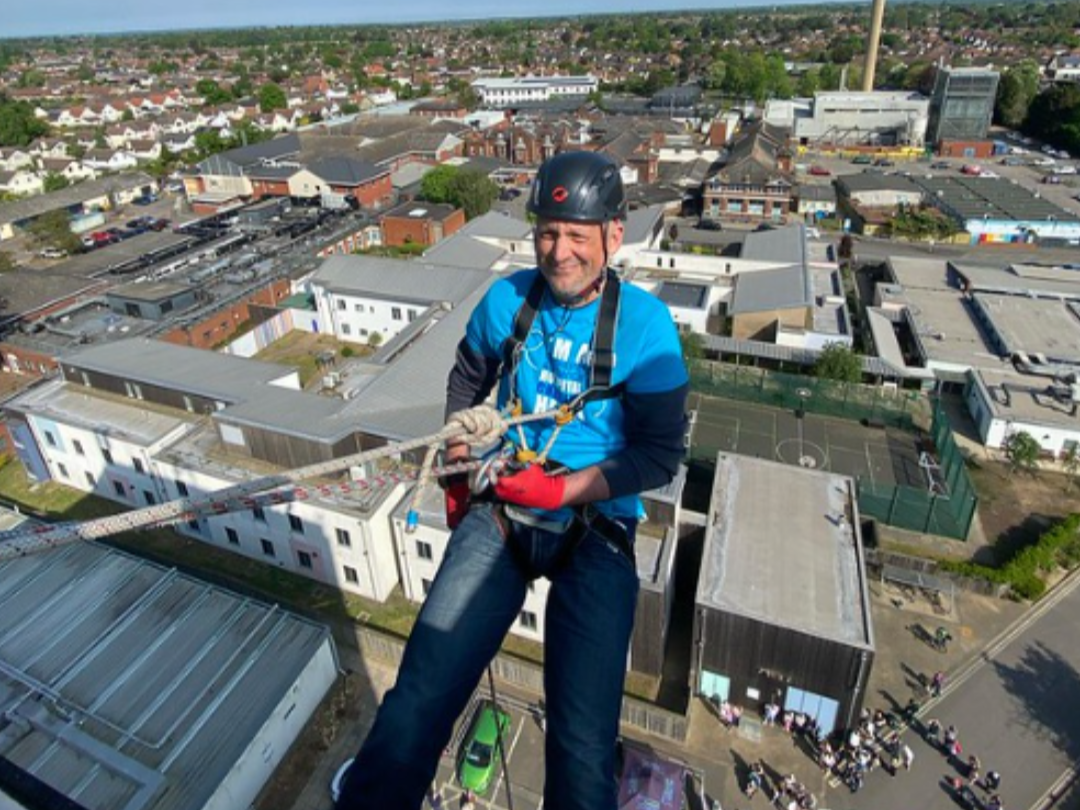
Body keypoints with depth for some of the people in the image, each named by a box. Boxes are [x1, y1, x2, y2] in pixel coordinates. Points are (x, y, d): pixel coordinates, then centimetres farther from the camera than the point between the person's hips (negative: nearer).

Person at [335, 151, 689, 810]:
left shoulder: (644, 324, -8)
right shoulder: (506, 300, 2)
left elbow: (662, 454, -6)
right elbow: (467, 379, 21)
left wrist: (562, 490, -14)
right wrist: (459, 455, 9)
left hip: (595, 527, -2)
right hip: (500, 508, 2)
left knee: (584, 748, -8)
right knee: (418, 701, -9)